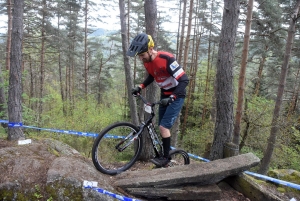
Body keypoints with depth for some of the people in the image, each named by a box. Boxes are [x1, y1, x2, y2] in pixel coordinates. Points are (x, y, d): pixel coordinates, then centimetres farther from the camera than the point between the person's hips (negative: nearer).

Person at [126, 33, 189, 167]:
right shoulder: (147, 61, -5)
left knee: (164, 127, -12)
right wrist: (140, 87, 2)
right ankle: (165, 154, 26)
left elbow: (184, 80, -28)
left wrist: (172, 97, -37)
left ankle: (165, 157, 4)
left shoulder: (166, 59, -29)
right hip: (164, 95, 8)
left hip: (176, 96, -8)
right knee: (163, 127, 11)